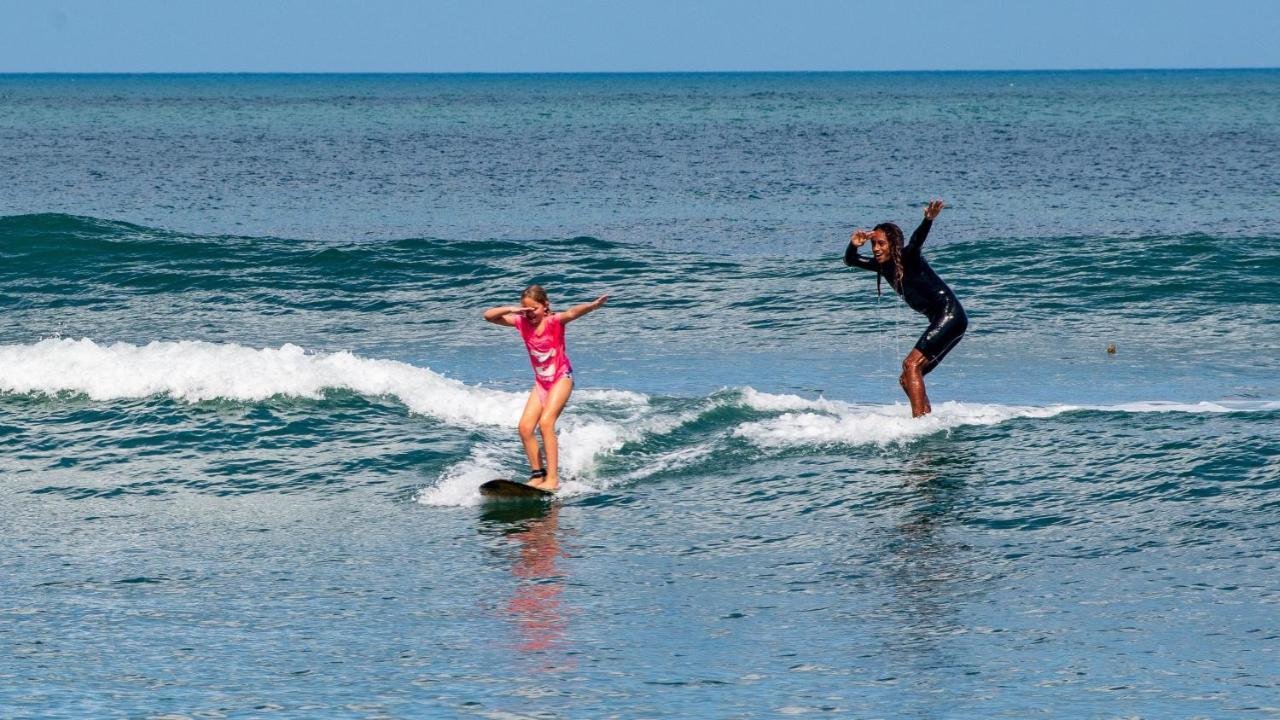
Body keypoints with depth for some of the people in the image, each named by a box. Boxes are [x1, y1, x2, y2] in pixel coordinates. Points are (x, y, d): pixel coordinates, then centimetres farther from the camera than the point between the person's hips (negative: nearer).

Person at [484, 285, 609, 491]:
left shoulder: (554, 321, -17)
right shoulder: (522, 323, -3)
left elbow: (572, 313, -38)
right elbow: (489, 316, -4)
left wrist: (592, 306, -57)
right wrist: (510, 309, -21)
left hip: (561, 378, -6)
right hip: (541, 382, 6)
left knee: (546, 422, -21)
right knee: (525, 427, -5)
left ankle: (552, 478, -23)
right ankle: (537, 474, 5)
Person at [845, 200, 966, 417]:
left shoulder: (907, 258, -14)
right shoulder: (882, 265, 10)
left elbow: (917, 241, -34)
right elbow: (850, 261, 13)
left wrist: (928, 221, -55)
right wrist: (853, 245, -10)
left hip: (950, 316, -10)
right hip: (939, 322, 10)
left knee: (912, 365, -20)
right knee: (907, 380, 10)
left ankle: (919, 420, -25)